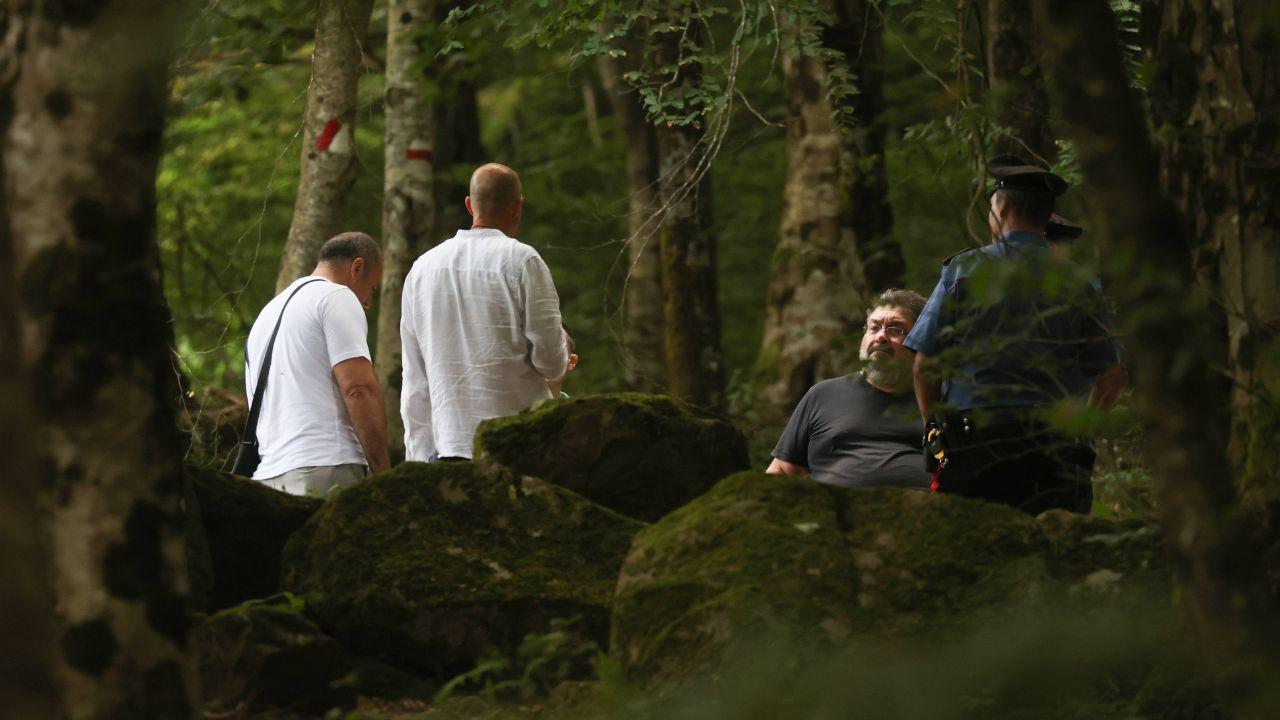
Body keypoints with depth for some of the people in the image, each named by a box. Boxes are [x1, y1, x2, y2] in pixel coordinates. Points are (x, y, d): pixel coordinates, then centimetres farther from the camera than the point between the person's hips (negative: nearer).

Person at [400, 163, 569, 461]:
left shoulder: (422, 268, 12)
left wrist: (420, 457, 19)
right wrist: (562, 356, 18)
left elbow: (414, 381, 14)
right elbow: (551, 361, -5)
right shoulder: (522, 261, -4)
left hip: (447, 447, 4)